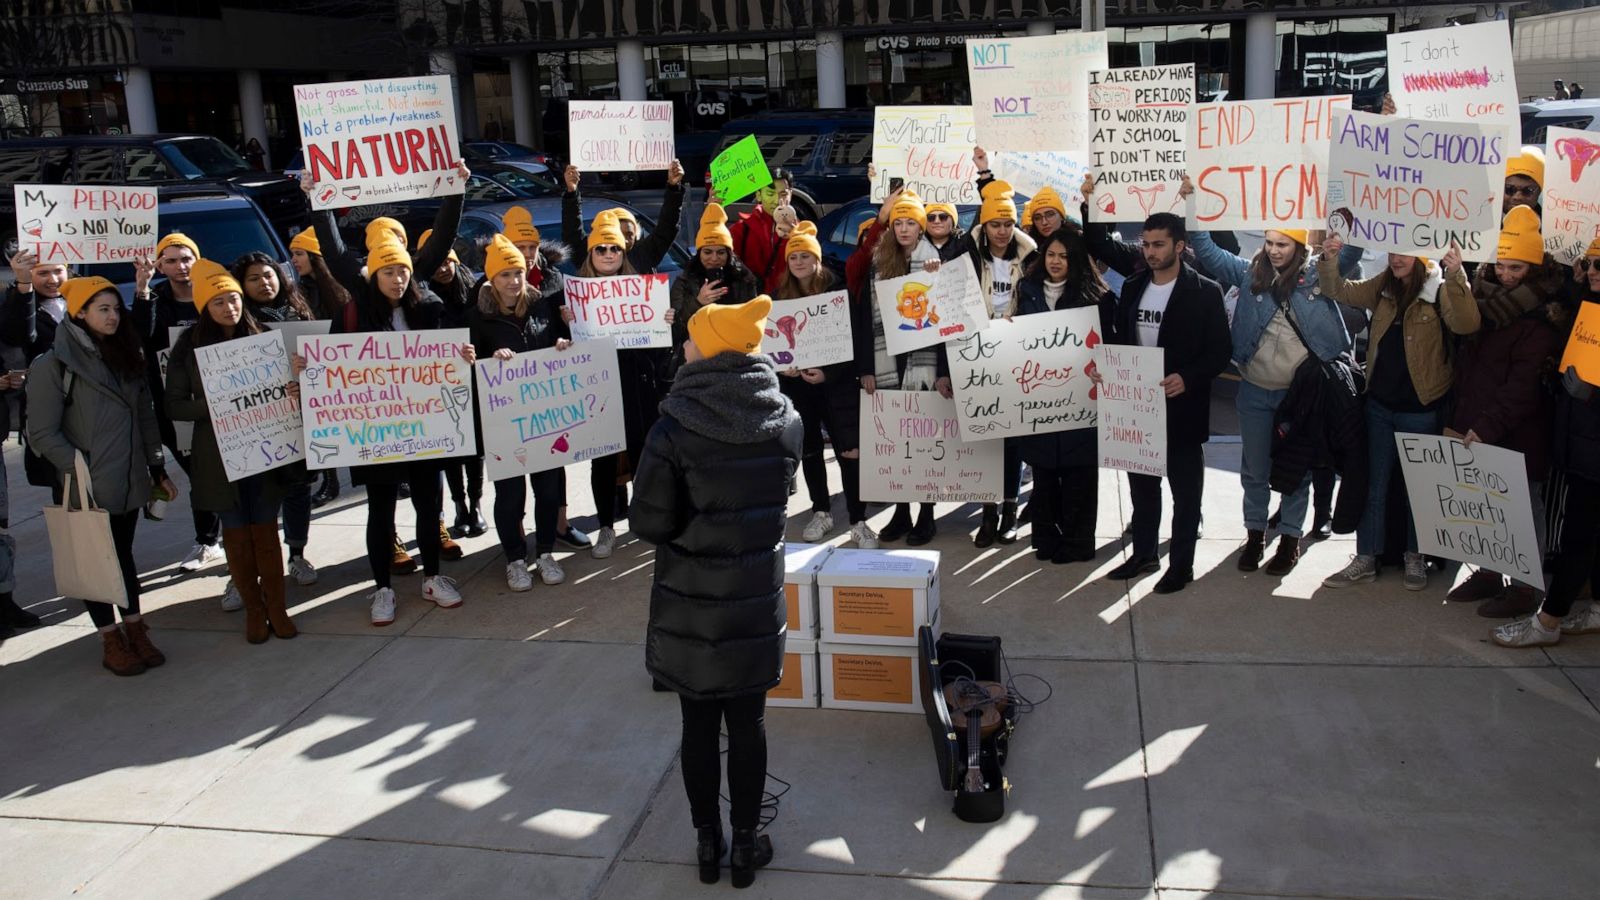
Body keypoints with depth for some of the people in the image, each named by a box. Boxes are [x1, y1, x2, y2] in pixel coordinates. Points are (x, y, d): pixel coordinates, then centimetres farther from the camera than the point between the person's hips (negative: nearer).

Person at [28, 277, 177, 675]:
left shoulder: (126, 357, 11)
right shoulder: (54, 365, -9)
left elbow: (146, 418, 14)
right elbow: (42, 432, -12)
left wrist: (158, 469, 13)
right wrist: (79, 470, -17)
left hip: (129, 481, 5)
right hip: (88, 488, -5)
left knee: (123, 554, 14)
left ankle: (135, 631, 21)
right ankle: (111, 642, 14)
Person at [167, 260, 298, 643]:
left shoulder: (260, 338, 1)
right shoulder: (189, 346, -3)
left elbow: (279, 385, 9)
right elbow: (176, 406, -3)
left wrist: (293, 390, -15)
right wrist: (213, 405, -20)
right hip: (219, 455, -1)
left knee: (265, 531, 6)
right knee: (236, 533, 8)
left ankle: (277, 608, 17)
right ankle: (254, 609, 22)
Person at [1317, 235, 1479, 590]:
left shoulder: (1440, 288, -13)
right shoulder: (1383, 286, 2)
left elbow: (1465, 325, -29)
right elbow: (1339, 291, 3)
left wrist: (1456, 277, -42)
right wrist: (1330, 260, -15)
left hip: (1421, 408, -5)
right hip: (1380, 403, 5)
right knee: (1374, 484, 12)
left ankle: (1415, 558, 28)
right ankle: (1365, 559, 22)